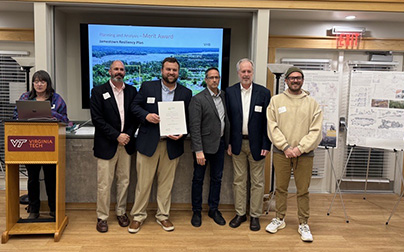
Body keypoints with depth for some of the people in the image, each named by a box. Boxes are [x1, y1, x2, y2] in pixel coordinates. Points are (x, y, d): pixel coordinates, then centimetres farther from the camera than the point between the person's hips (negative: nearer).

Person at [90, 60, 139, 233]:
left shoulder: (132, 91, 9)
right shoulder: (98, 92, -1)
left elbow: (136, 116, 8)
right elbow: (97, 119, -8)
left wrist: (129, 135, -7)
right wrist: (116, 136, -14)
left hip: (126, 144, 3)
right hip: (106, 145, -3)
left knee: (124, 181, 11)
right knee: (104, 184, 1)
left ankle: (121, 212, 28)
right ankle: (102, 217, 16)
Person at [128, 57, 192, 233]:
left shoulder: (186, 93, 6)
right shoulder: (147, 87, 3)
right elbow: (134, 106, 5)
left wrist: (181, 134, -10)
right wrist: (146, 115, -15)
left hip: (172, 144, 2)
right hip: (148, 142, -1)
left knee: (166, 182, 11)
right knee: (143, 181, 5)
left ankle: (163, 216, 27)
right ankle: (138, 215, 22)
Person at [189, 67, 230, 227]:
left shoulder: (224, 96, 7)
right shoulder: (198, 99, -12)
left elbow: (226, 119, 12)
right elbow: (194, 127, -16)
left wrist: (228, 142, 7)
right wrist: (198, 151, -20)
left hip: (220, 143, 6)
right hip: (204, 144, -5)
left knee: (217, 178, 14)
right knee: (198, 179, 8)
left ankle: (213, 210, 30)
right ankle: (196, 212, 23)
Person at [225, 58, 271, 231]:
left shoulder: (264, 93, -2)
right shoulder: (230, 92, 3)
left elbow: (267, 121, -3)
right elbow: (228, 119, 5)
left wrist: (266, 145, -8)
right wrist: (228, 143, 1)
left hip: (256, 144, -1)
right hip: (238, 143, 2)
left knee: (257, 182, 6)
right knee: (238, 180, 11)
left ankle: (255, 216, 20)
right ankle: (240, 213, 24)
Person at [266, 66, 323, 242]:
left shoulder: (312, 103, 5)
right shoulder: (276, 100, 4)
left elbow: (315, 130, -1)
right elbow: (272, 127, -2)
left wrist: (301, 148, -12)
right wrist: (285, 147, -11)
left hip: (304, 154, 0)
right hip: (281, 152, 0)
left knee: (303, 191, 6)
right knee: (281, 188, 10)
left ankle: (303, 224, 19)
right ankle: (279, 219, 26)